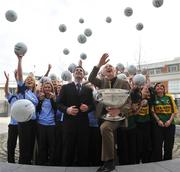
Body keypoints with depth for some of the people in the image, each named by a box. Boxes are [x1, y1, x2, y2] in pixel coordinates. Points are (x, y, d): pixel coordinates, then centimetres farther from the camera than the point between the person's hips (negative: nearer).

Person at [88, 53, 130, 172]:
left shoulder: (123, 83, 1)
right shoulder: (102, 82, 12)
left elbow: (128, 102, -5)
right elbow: (91, 79, -8)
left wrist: (119, 110, -25)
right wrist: (99, 65, -18)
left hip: (116, 115, -5)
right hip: (103, 114, 5)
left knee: (105, 127, -32)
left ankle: (109, 162, -19)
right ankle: (110, 162, 32)